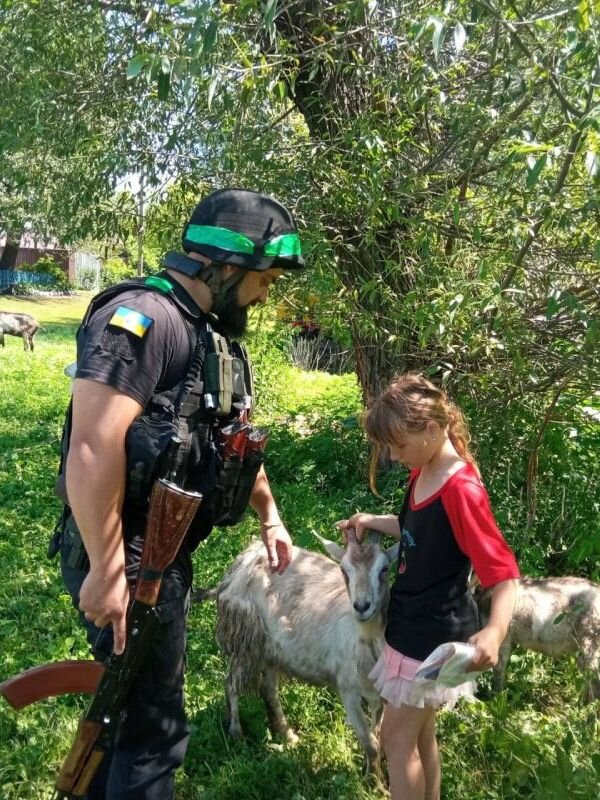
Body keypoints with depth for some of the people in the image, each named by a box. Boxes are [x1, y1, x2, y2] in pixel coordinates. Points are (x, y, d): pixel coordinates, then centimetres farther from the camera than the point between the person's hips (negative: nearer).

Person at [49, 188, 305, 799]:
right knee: (154, 728, 6)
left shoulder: (213, 333, 11)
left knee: (124, 704, 26)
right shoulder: (141, 316, -20)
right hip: (127, 559, -9)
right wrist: (107, 570, -26)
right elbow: (92, 450, -28)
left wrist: (269, 515, 20)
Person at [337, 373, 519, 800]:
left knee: (397, 736, 7)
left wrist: (495, 630, -44)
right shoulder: (422, 475, 0)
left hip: (434, 636, -8)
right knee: (421, 733, 22)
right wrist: (373, 521, 4)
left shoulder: (461, 490, -27)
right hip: (414, 627, 9)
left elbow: (504, 571, -28)